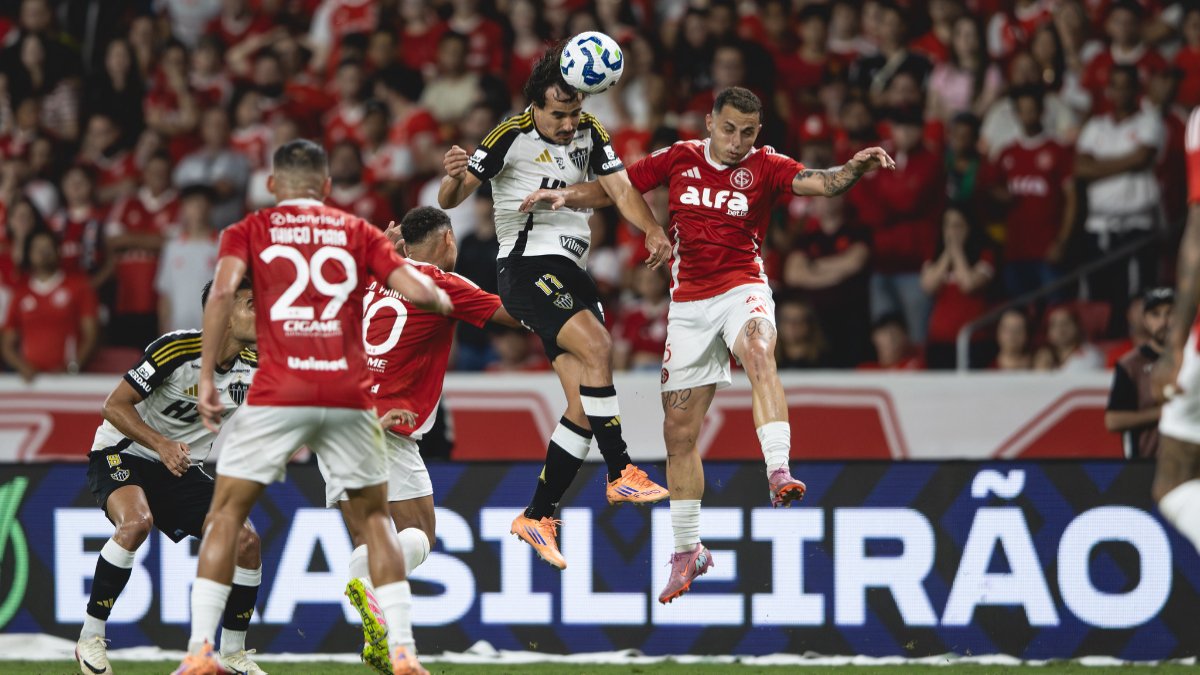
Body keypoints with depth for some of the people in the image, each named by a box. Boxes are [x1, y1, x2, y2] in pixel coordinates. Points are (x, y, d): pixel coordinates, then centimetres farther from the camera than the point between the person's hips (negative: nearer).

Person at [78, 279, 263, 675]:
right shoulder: (176, 349, -23)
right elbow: (115, 406, -19)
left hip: (182, 467, 6)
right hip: (122, 454, -6)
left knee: (245, 539, -10)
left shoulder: (254, 366, -5)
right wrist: (161, 444, -32)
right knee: (137, 520, -36)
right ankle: (90, 638, -23)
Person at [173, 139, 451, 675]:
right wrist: (443, 301, 28)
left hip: (277, 393, -2)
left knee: (226, 514, 9)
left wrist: (207, 378, -7)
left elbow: (223, 290, -9)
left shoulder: (249, 231, 10)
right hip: (349, 396, 2)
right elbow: (416, 291, 5)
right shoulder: (356, 231, 14)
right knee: (373, 517, 17)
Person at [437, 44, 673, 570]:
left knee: (584, 407, 1)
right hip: (527, 265, -7)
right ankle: (620, 473, -26)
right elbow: (449, 201, -10)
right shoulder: (513, 137, -9)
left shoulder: (588, 133, 9)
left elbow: (619, 188, 2)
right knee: (597, 346, -29)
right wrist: (454, 177, -34)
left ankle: (537, 517, 8)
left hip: (570, 272, 7)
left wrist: (652, 230, -17)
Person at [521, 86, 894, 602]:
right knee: (679, 432, 6)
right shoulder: (679, 160, 4)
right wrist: (565, 196, -7)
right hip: (689, 303, 3)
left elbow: (821, 184, -19)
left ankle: (779, 473, -51)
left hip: (742, 288, -3)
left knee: (758, 352, -39)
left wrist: (855, 168, -38)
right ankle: (686, 551, 21)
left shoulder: (764, 168, -4)